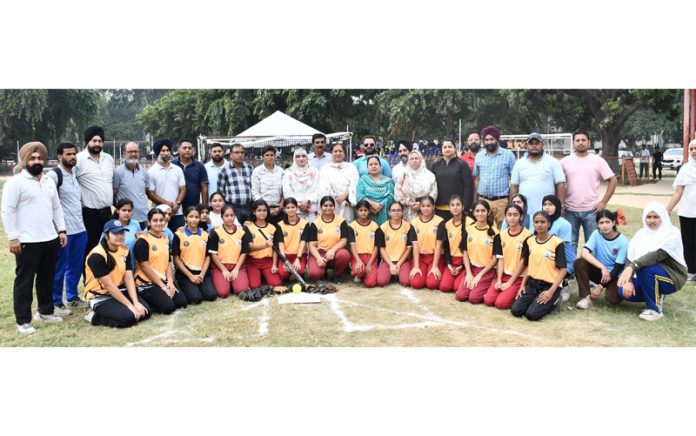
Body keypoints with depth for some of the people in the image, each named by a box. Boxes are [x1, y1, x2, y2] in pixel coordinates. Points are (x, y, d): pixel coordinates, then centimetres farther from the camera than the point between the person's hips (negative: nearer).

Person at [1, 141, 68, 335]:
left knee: (47, 278, 16)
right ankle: (23, 321, 9)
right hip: (27, 241, -7)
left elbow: (57, 207, 20)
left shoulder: (49, 182, 14)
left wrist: (61, 230, 12)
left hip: (49, 239, 7)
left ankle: (45, 311, 31)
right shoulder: (16, 182, -8)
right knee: (24, 281, 2)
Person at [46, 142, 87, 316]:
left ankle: (72, 297, 29)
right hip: (63, 229, -7)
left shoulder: (76, 174, 14)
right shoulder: (53, 175, -12)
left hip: (80, 228, 7)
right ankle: (56, 303, 14)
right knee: (59, 268, 3)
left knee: (76, 266, 14)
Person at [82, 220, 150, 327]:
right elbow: (108, 285, -22)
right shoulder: (97, 255, -22)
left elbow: (129, 278, -4)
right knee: (128, 317, -27)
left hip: (119, 291, 7)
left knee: (146, 311, -7)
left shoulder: (125, 251, 1)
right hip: (99, 296, -7)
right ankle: (95, 317, -4)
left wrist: (136, 302, -17)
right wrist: (130, 305, -22)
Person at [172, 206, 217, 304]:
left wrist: (202, 274, -7)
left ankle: (198, 286, 13)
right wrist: (191, 276, -9)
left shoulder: (205, 235, 8)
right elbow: (176, 259, -4)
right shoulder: (179, 235, -3)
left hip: (202, 272, 3)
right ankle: (183, 288, 9)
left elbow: (207, 257, 8)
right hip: (185, 273, -3)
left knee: (211, 295, -18)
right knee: (196, 298, -22)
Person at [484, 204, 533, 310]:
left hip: (518, 277, -5)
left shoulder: (527, 235, -11)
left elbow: (523, 261, -11)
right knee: (488, 300, -11)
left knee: (501, 303, -20)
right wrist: (499, 280, -8)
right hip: (503, 275, 5)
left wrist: (510, 283, -11)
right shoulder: (502, 234, 6)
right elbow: (501, 259, 4)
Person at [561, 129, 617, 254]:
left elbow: (613, 181, 3)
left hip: (591, 210, -1)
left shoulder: (598, 161, 1)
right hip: (570, 211, 1)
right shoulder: (565, 161, 4)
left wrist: (604, 202, -4)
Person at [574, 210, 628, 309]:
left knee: (613, 299, -32)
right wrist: (603, 267, -35)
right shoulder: (596, 234, -9)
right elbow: (584, 253, -24)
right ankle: (586, 297, -18)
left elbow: (618, 268, -16)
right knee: (579, 263, -27)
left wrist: (600, 287, -19)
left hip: (614, 275, -3)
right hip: (598, 271, 3)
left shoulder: (623, 241, -15)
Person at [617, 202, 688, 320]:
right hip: (649, 276, 6)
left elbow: (657, 255, -33)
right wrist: (628, 281, -23)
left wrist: (632, 266, -46)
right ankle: (656, 295, 10)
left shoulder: (671, 233, -15)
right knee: (624, 291, -20)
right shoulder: (640, 234, 1)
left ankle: (655, 309, -16)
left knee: (645, 268, -34)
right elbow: (629, 259, -6)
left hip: (672, 278, -5)